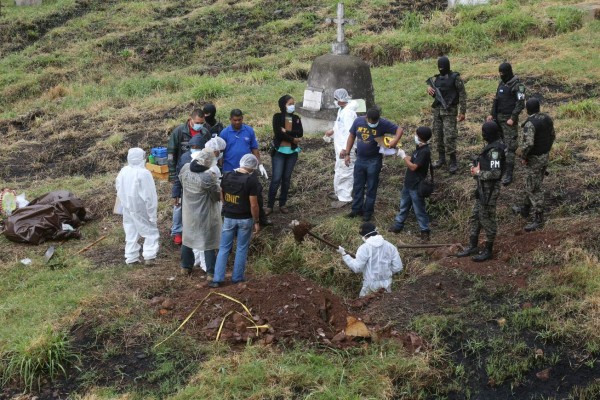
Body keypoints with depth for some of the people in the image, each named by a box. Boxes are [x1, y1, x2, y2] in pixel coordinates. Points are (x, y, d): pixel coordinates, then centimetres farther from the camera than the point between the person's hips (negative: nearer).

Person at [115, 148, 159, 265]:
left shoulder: (123, 172, -1)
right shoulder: (143, 173, -22)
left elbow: (119, 189, 10)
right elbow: (149, 195, -19)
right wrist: (152, 214, -13)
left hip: (127, 208, 6)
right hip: (141, 210, -6)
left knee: (131, 233, 16)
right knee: (151, 232, 5)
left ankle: (131, 257, 19)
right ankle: (149, 256, -4)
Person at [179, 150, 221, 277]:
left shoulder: (185, 168, -12)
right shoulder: (208, 176, -30)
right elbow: (218, 196, -17)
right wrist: (215, 181, 0)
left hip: (189, 212, 6)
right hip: (205, 215, -6)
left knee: (188, 238, 24)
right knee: (208, 242, 7)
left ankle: (186, 267, 38)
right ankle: (211, 273, 13)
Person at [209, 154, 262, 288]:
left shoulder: (226, 176, -4)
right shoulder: (251, 180, -19)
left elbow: (222, 197, 7)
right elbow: (253, 205, -17)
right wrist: (256, 222, -6)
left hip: (229, 217, 3)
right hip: (245, 219, -3)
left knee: (224, 248, 11)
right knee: (242, 248, 13)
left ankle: (217, 279, 8)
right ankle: (237, 277, 22)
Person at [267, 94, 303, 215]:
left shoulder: (296, 118, 6)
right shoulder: (277, 117, -5)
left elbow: (300, 133, -7)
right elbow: (278, 133, -17)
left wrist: (286, 131, -17)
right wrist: (293, 139, -10)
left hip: (292, 152, 4)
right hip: (279, 151, -4)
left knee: (287, 178, 9)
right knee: (276, 178, -8)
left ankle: (282, 204, 18)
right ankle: (270, 205, 0)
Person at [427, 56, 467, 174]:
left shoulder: (455, 77, -8)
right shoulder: (437, 78, 10)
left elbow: (462, 94, -8)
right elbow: (434, 92, 19)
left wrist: (462, 112, -12)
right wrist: (429, 90, -7)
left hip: (449, 111, -6)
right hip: (437, 110, 6)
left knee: (449, 137, -11)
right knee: (438, 135, 10)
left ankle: (453, 162, -4)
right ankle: (441, 158, 23)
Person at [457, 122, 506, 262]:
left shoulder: (495, 150, -23)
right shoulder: (492, 145, 6)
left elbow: (495, 173, -28)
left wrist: (478, 173, -15)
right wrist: (477, 168, 2)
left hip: (489, 190, -10)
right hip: (483, 188, 10)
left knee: (487, 220, 4)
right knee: (475, 217, 18)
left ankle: (488, 251, 17)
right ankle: (473, 246, 30)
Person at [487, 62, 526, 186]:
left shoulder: (517, 85, -12)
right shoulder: (501, 83, 12)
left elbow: (521, 104, -16)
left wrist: (513, 118, -19)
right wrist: (492, 114, 10)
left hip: (509, 119, -8)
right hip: (499, 117, 8)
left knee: (509, 146, -9)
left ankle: (508, 174, -9)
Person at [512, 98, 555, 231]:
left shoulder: (530, 124, -26)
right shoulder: (547, 118, 1)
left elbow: (528, 144, -35)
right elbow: (552, 135, 12)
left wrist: (523, 156, -19)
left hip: (533, 160, -9)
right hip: (545, 157, 9)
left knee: (534, 189, 1)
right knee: (530, 184, 24)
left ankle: (538, 219, 8)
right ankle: (525, 208, 40)